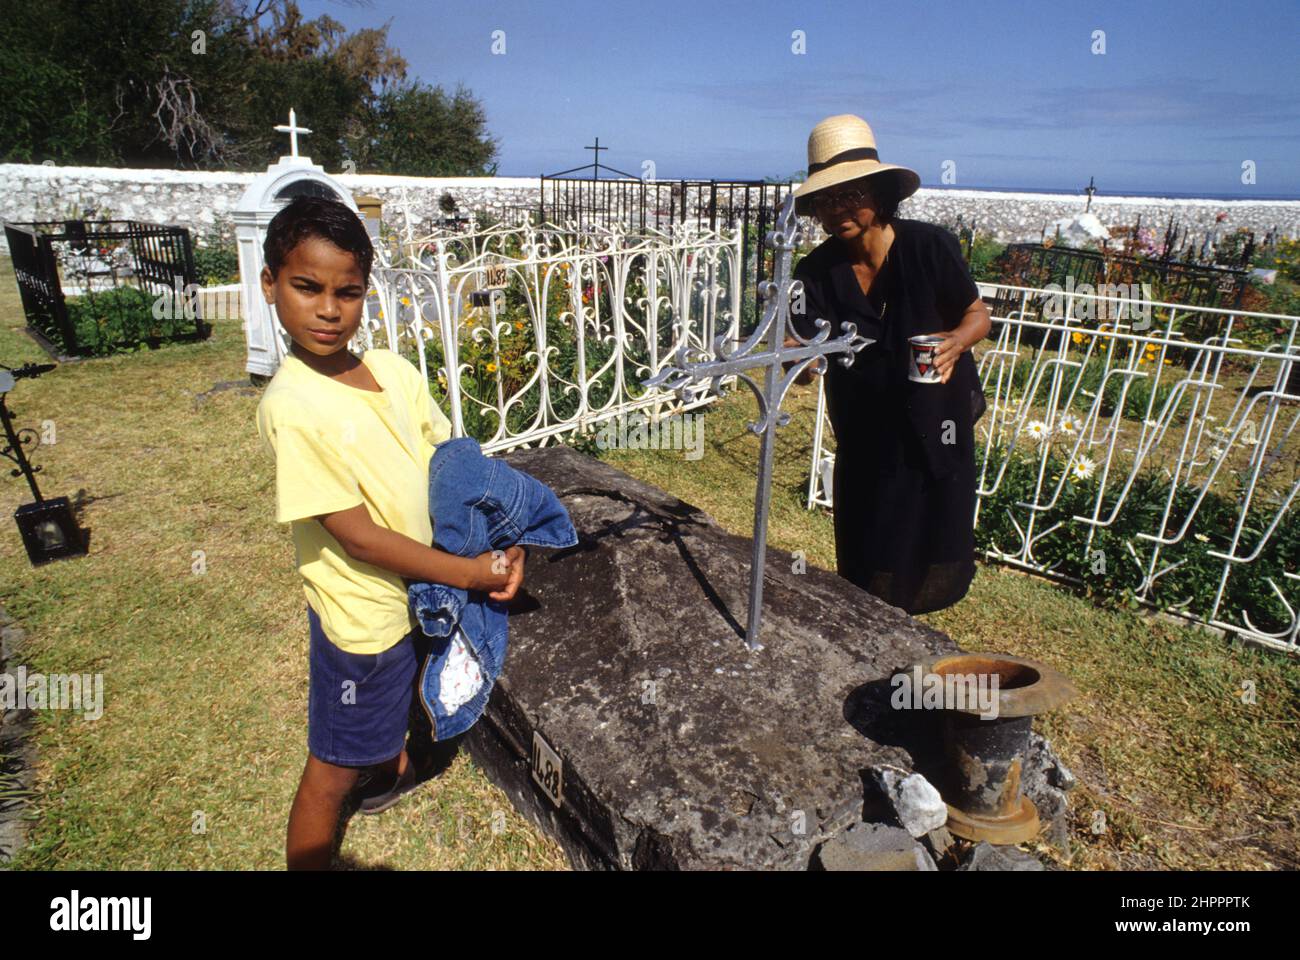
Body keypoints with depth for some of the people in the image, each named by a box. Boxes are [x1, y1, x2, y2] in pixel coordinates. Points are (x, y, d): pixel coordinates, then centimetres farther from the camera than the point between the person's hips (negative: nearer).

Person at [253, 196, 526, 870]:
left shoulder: (394, 371, -7)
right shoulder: (292, 407, -26)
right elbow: (358, 537, -25)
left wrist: (503, 545, -13)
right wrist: (469, 573, -20)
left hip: (420, 589, 8)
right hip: (362, 612, -7)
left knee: (399, 701, 34)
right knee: (335, 768, 12)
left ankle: (395, 770, 63)